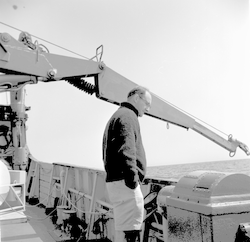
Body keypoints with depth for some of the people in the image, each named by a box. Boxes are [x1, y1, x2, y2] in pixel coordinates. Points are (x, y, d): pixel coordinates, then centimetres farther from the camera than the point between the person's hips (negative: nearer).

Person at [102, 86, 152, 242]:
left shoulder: (117, 116, 22)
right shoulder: (128, 116, -10)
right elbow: (126, 153, -23)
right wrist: (133, 181, -20)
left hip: (114, 181, 11)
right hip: (125, 184, -11)